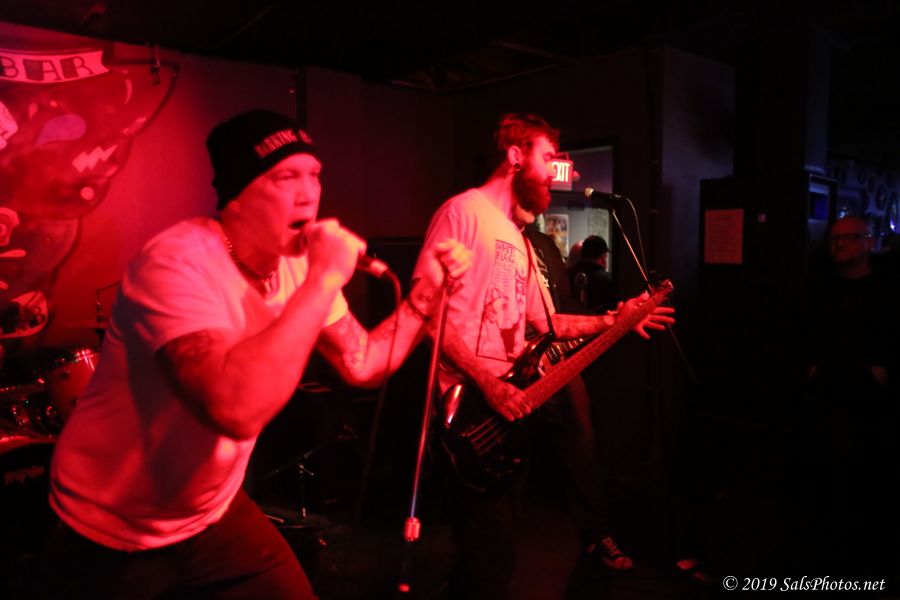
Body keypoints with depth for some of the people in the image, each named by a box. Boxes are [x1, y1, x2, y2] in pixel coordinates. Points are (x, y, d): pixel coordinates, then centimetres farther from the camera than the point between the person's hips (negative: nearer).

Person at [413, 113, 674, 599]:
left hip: (509, 397, 9)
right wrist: (487, 383, -23)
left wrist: (612, 320, 13)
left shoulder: (518, 236, 20)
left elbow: (544, 321, 21)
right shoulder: (465, 211, -10)